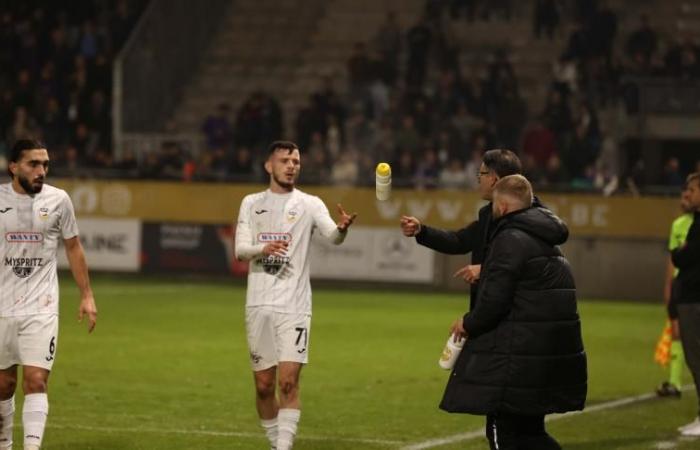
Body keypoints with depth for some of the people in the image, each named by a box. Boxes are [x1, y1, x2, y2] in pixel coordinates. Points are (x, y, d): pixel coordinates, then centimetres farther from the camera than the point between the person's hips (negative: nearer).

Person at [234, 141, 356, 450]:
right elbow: (241, 249, 0)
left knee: (288, 382, -13)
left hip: (294, 306, -2)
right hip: (259, 305, 3)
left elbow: (332, 236, -15)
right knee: (263, 385, 7)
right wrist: (263, 249, -23)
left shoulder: (309, 204, 2)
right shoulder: (252, 203, 9)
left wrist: (342, 228, -40)